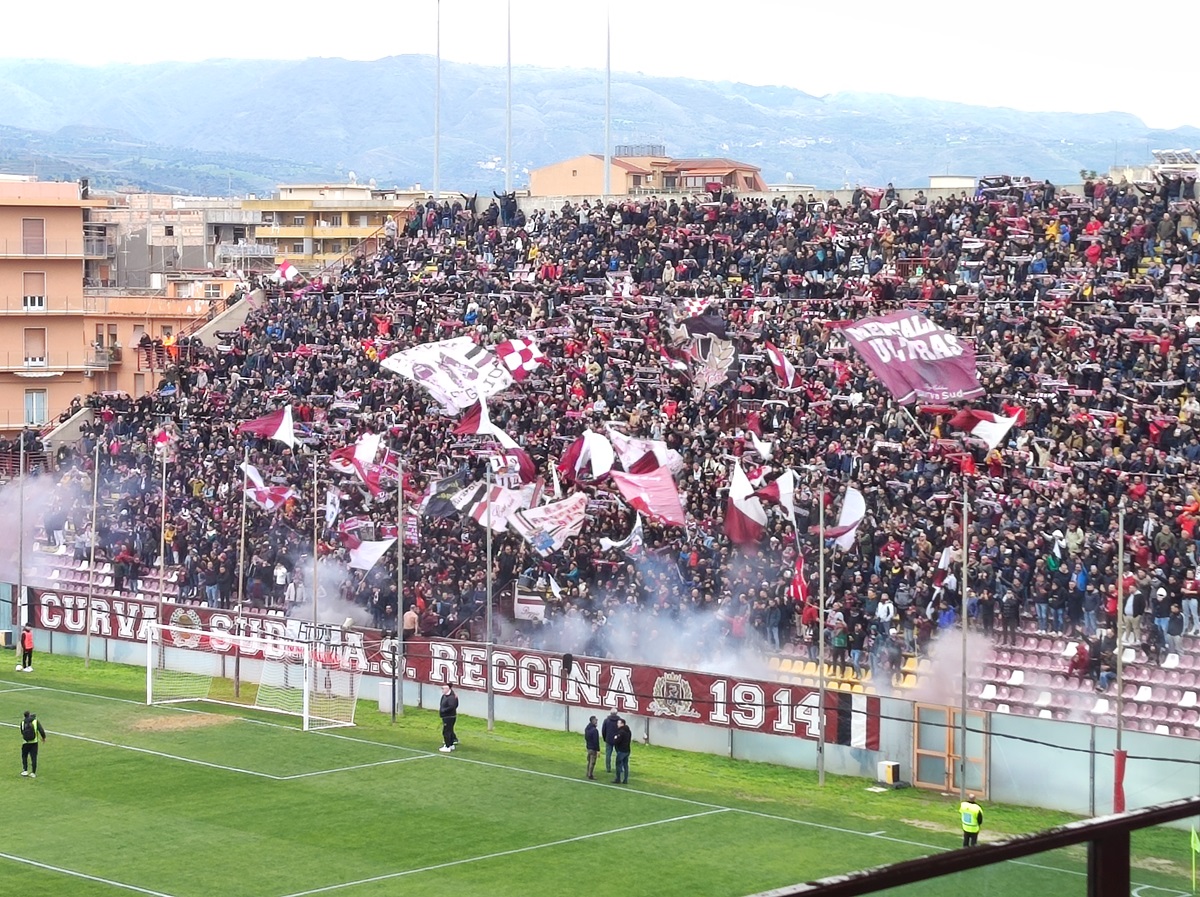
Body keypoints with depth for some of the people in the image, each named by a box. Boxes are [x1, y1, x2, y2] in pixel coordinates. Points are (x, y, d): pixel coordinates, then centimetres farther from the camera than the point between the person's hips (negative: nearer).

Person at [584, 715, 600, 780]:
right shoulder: (594, 730, -23)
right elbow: (596, 741, -22)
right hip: (593, 748, -9)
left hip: (588, 747, 9)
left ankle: (588, 773, 29)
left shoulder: (587, 728, 5)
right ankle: (590, 775, 6)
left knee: (589, 761, 20)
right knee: (592, 762, 1)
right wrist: (598, 750, -18)